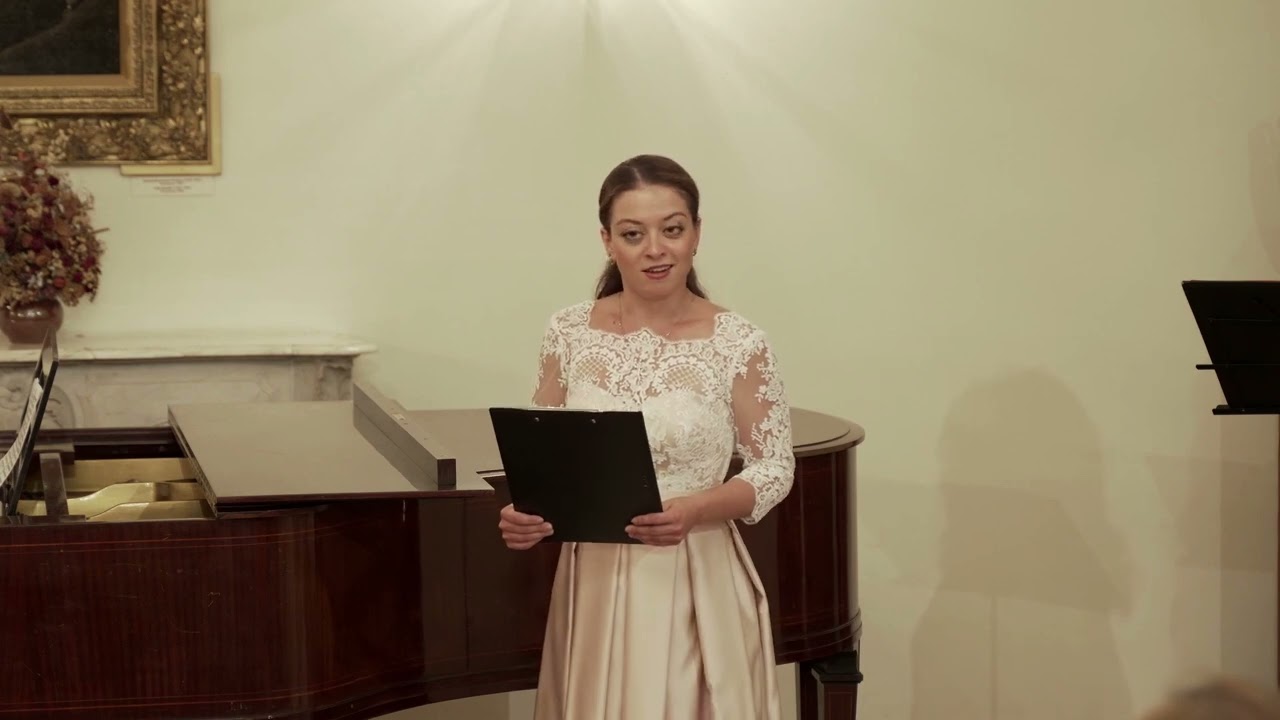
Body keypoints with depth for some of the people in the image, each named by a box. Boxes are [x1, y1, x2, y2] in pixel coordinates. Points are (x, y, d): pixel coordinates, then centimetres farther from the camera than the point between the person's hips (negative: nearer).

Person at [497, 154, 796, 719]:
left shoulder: (739, 344, -10)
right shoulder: (568, 333, -2)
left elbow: (774, 469, -6)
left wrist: (695, 511, -22)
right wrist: (523, 514, -14)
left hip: (696, 583, -2)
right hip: (594, 581, 3)